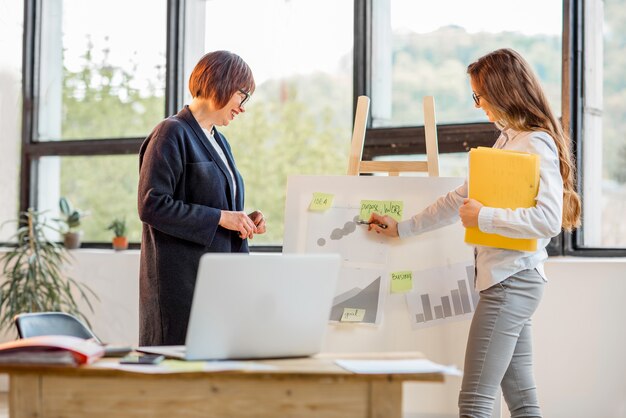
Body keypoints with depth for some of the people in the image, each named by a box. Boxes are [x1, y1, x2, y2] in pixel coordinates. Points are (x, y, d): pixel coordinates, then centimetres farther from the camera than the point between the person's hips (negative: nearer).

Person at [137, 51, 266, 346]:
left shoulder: (219, 141, 20)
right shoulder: (173, 133, -8)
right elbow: (151, 205, -17)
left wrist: (243, 219, 8)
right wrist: (219, 217, -16)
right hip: (182, 281, -9)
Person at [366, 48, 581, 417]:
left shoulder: (536, 145, -12)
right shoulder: (508, 141, 17)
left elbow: (549, 219, -23)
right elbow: (461, 198, 23)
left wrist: (484, 217, -18)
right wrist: (401, 228, 24)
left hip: (512, 280, -9)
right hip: (510, 280, 9)